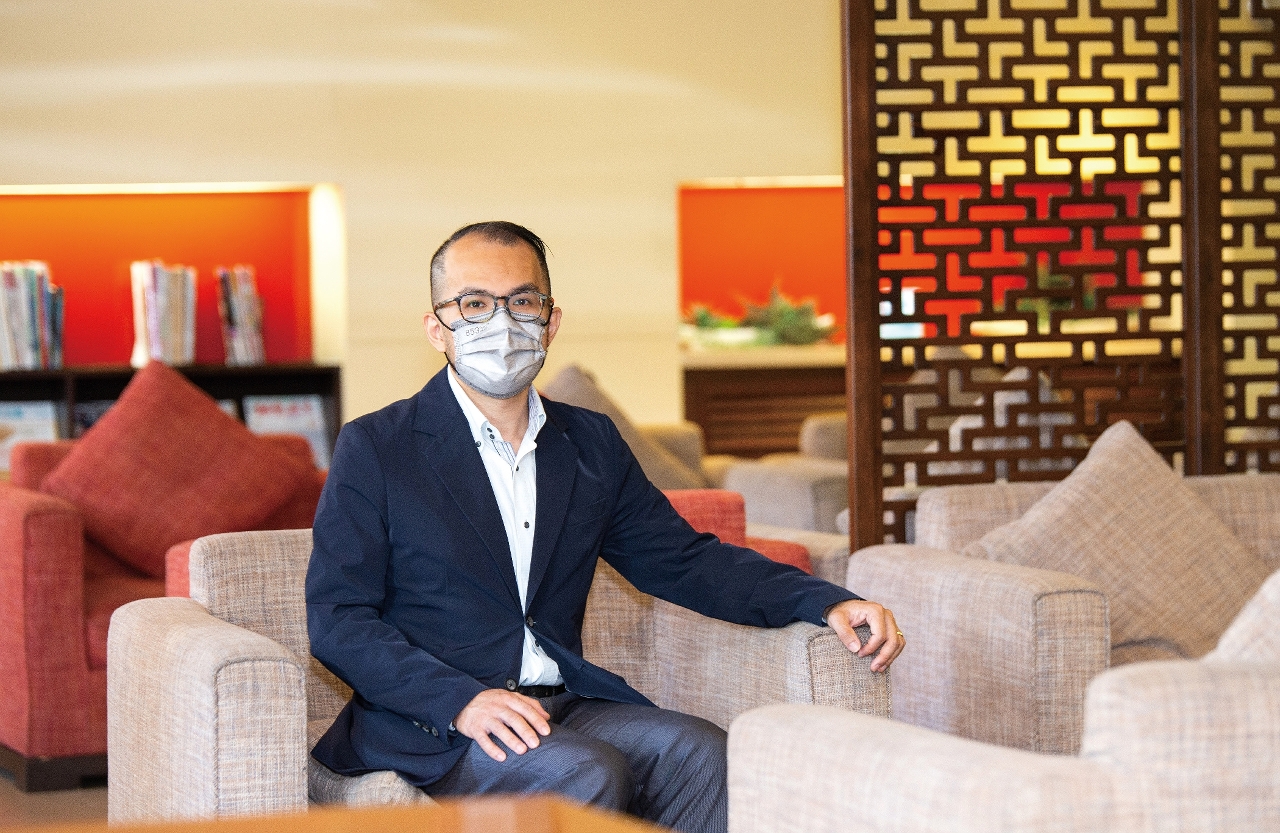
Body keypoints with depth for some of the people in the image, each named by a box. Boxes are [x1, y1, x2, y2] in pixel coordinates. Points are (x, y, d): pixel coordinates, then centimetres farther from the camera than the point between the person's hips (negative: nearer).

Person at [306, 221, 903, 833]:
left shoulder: (591, 444, 16)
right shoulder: (373, 449, 0)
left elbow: (682, 561, 18)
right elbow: (335, 619, -5)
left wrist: (826, 602, 2)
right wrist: (462, 700, -21)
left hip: (562, 706, 5)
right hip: (430, 726, -5)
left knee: (700, 752, -23)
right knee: (588, 775, -31)